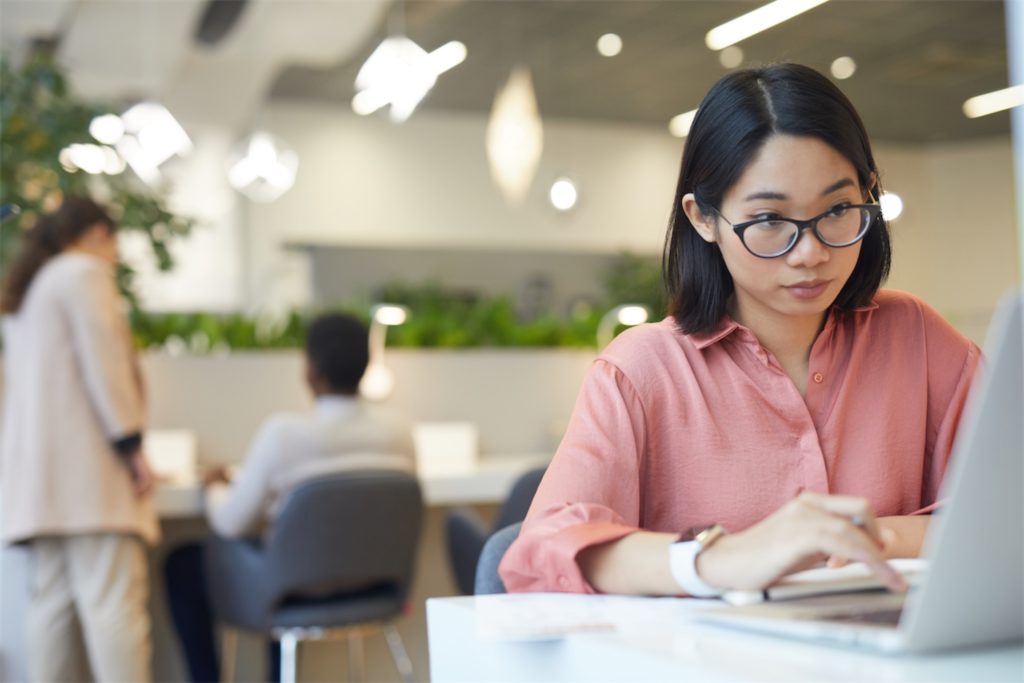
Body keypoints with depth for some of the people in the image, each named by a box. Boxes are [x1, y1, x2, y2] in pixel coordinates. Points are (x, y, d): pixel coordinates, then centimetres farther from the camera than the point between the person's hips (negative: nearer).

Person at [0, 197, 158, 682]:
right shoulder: (86, 272, -1)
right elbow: (103, 361, -12)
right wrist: (132, 445, -13)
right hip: (86, 462, -9)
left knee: (53, 602, 2)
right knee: (113, 602, -14)